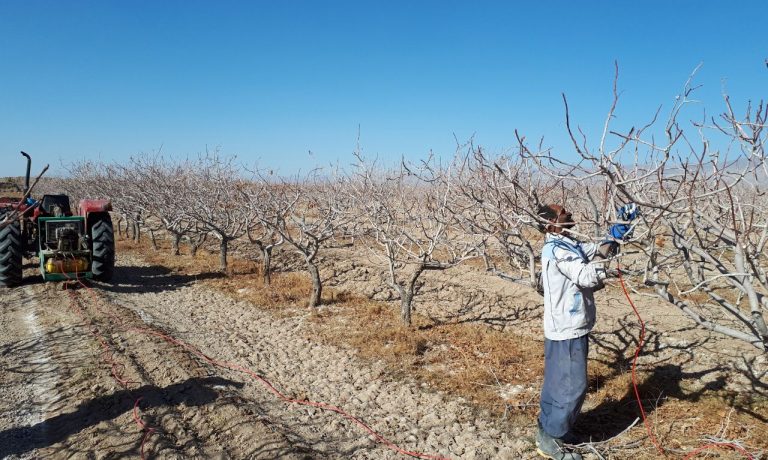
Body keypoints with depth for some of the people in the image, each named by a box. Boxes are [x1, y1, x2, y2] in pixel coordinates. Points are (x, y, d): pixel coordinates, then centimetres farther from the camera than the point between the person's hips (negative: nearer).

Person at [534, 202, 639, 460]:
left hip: (566, 328, 10)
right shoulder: (557, 249, -20)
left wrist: (622, 226, 7)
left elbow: (598, 250, 16)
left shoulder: (566, 246, 10)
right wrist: (608, 247, -25)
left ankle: (548, 427, 31)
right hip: (567, 331, -10)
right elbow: (587, 278, -27)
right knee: (573, 386, -1)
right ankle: (549, 439, 10)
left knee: (558, 382, 18)